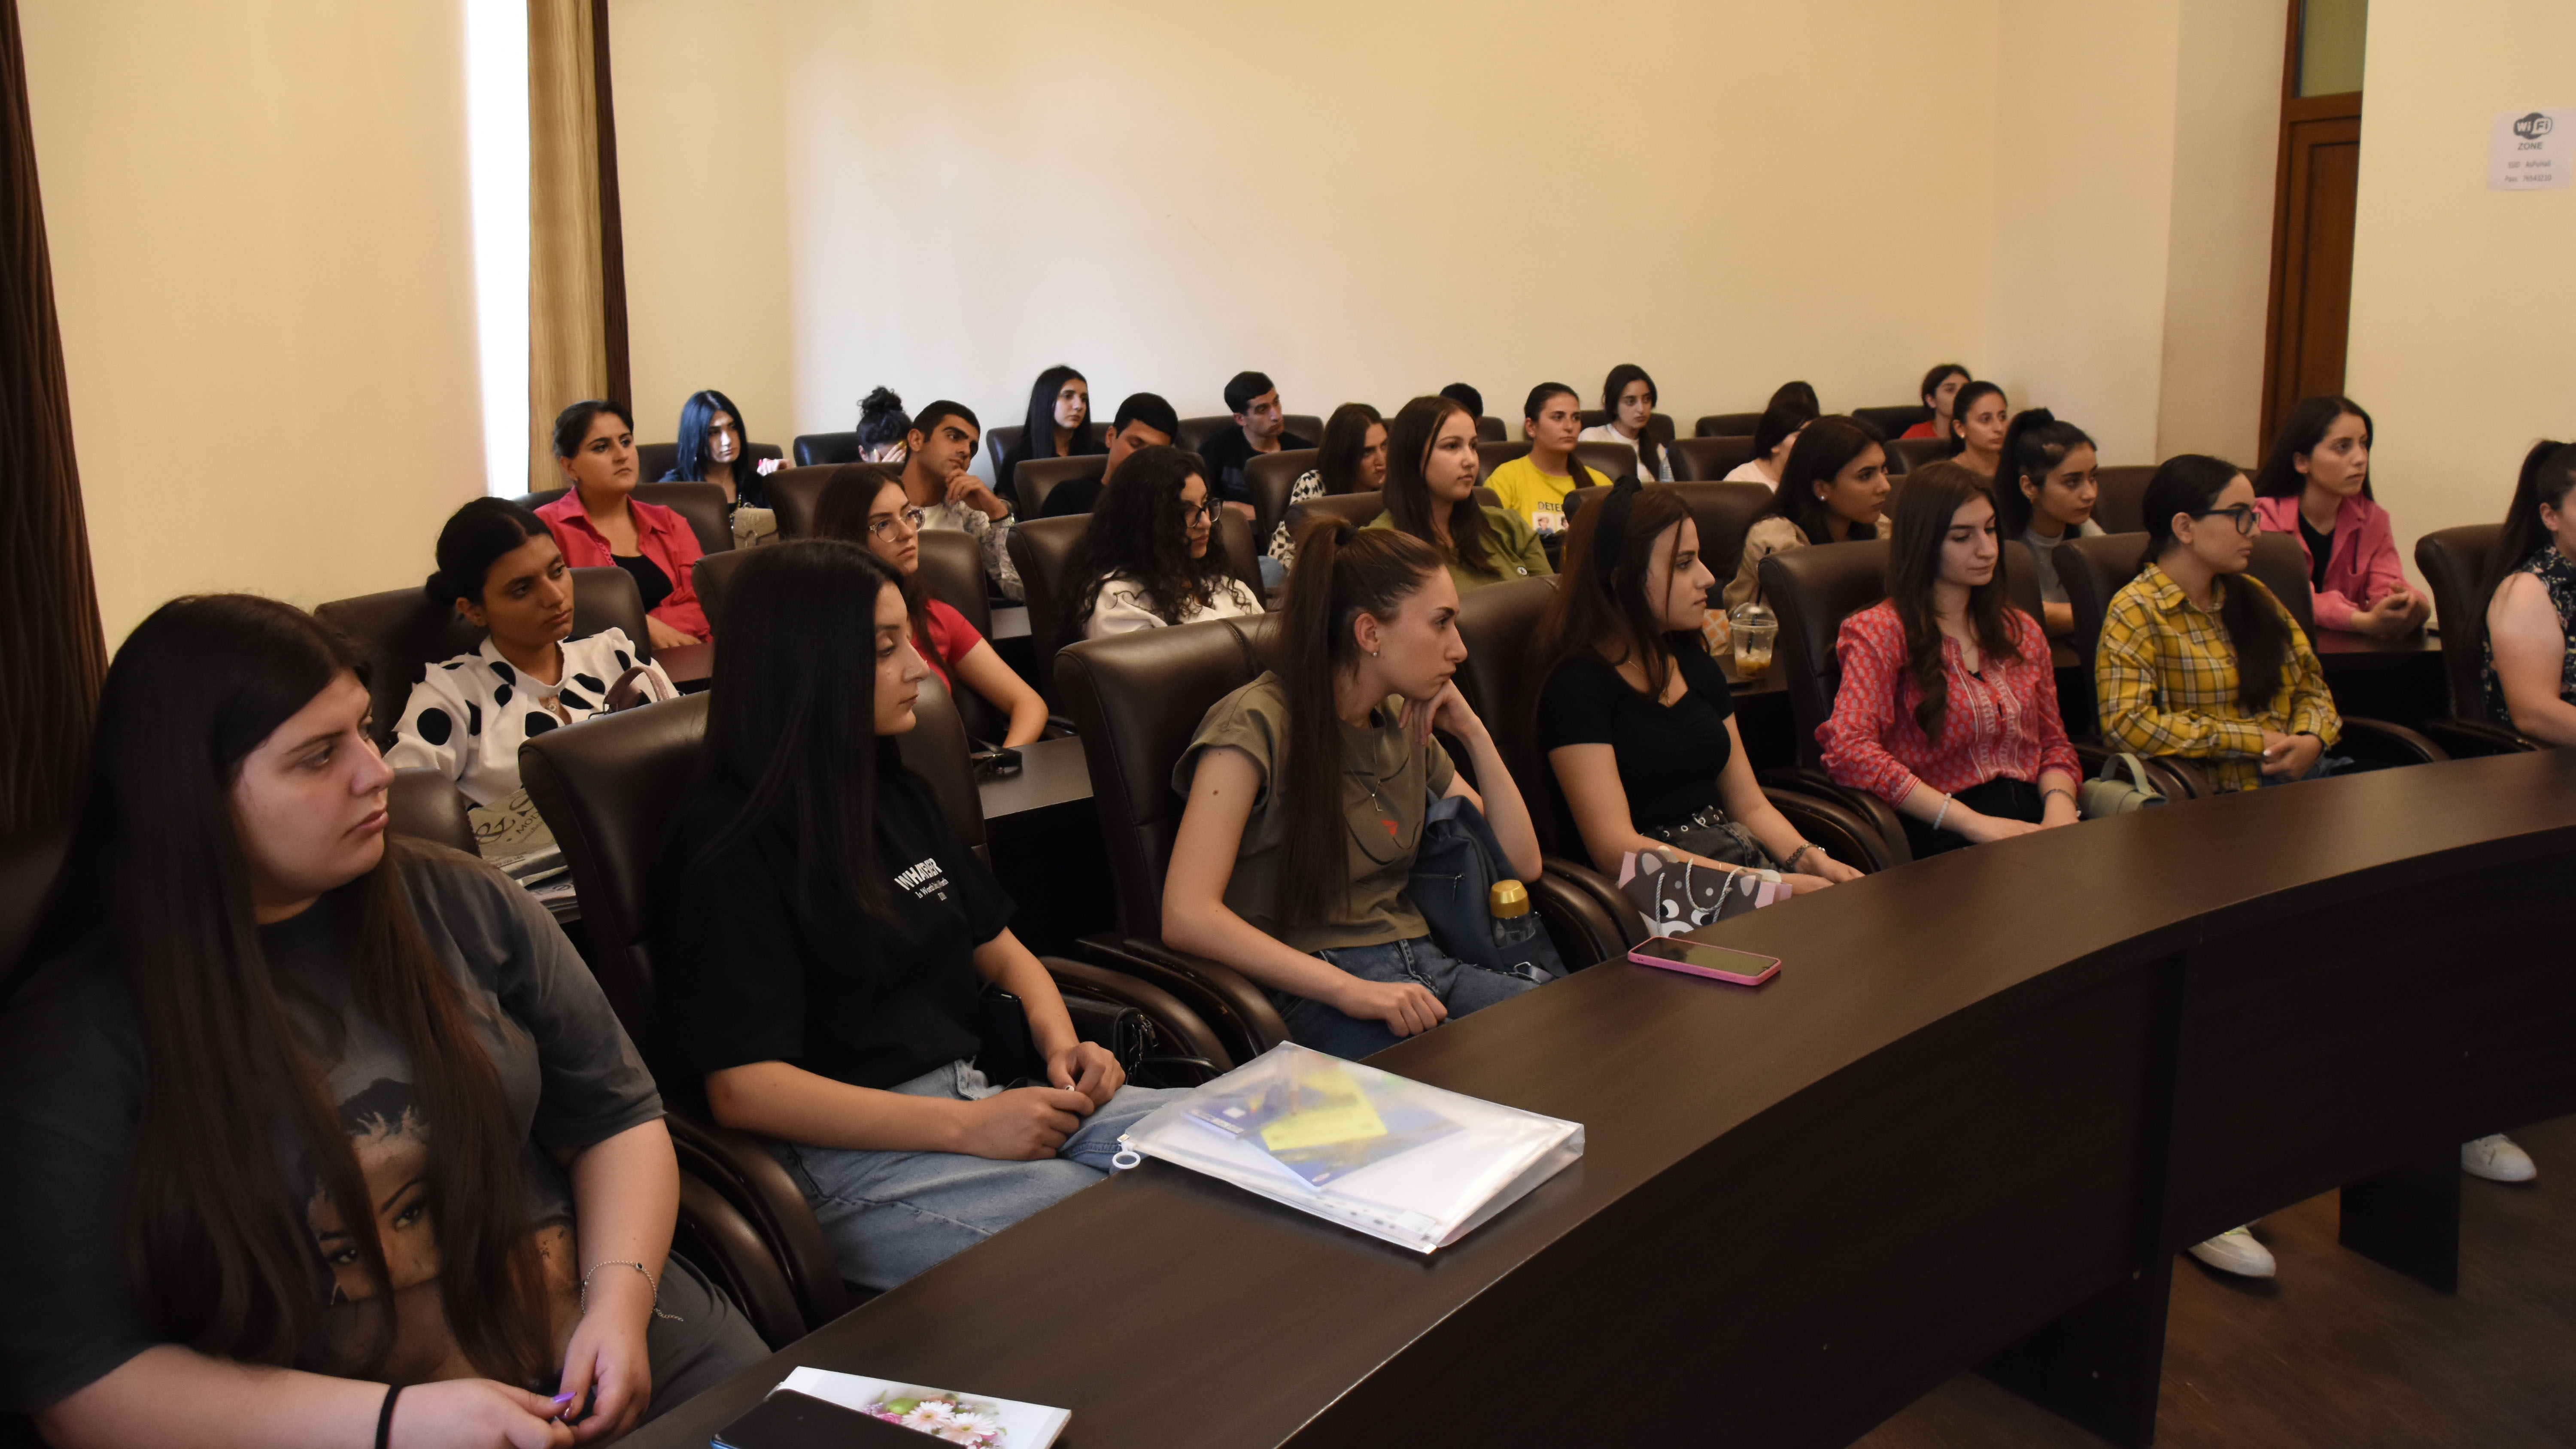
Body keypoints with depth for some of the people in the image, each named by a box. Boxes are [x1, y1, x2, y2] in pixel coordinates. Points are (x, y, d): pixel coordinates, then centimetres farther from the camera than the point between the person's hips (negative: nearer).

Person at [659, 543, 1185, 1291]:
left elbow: (1000, 948, 23)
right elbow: (744, 1088, -16)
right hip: (842, 1148, -8)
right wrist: (971, 1128, -19)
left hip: (976, 1098, 8)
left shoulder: (898, 795, 16)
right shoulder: (732, 842, -10)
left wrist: (1062, 1046, 0)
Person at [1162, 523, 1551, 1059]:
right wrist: (1350, 990, -26)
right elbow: (1188, 915, -19)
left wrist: (1473, 733, 9)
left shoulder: (1406, 725, 16)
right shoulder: (1257, 724, -9)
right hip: (1312, 991, -8)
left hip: (1421, 964, 8)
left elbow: (1522, 862, 22)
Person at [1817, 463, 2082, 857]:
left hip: (2032, 819, 6)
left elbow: (2055, 744, 23)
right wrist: (1973, 822, -18)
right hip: (1943, 838, -6)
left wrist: (2060, 804, -2)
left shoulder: (2023, 632, 22)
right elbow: (1848, 751, -15)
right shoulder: (1880, 632, -1)